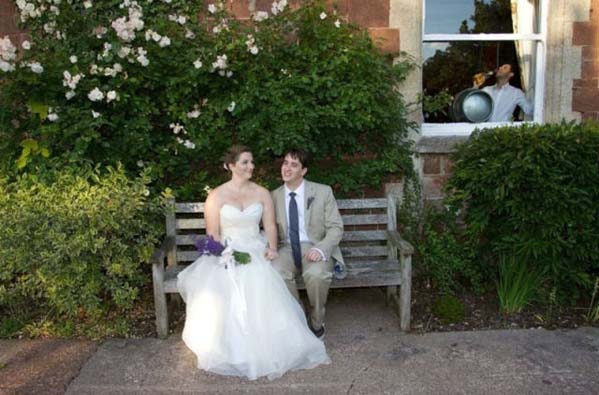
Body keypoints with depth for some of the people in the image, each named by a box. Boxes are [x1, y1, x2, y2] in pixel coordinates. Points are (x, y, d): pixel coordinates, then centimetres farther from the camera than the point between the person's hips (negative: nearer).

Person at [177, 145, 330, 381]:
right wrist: (226, 254, -16)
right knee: (222, 293, -30)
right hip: (227, 254, -1)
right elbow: (212, 234, -1)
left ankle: (266, 348, -13)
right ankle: (230, 352, -14)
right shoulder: (217, 196, 2)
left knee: (262, 290, -29)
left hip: (256, 252, 1)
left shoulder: (262, 193, 9)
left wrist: (272, 247, -12)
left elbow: (270, 226, 7)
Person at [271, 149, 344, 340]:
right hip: (287, 249, 2)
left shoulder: (323, 192, -1)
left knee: (316, 274, -35)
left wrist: (321, 249, -23)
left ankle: (316, 322, -6)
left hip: (315, 248, -2)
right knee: (276, 272, -31)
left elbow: (336, 227, -4)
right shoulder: (274, 196, 7)